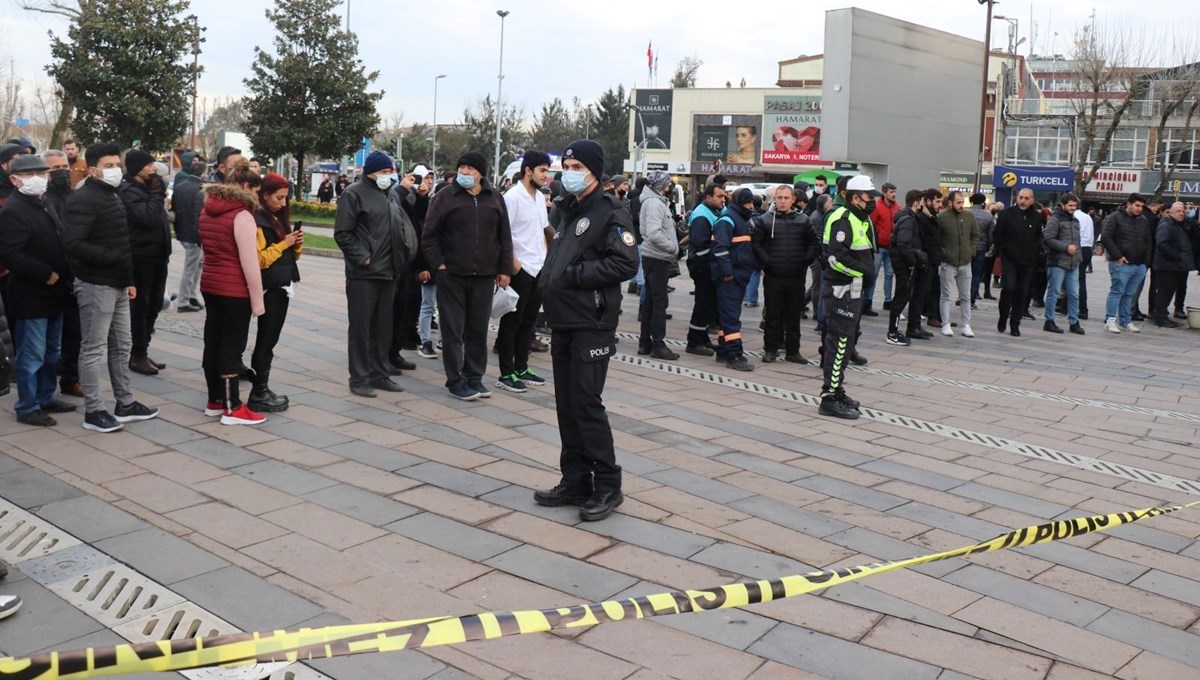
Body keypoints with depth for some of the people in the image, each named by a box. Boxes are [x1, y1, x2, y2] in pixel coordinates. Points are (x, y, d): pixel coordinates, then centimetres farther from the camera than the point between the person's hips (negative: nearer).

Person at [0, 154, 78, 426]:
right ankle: (27, 407, 8)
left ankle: (45, 398, 29)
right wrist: (46, 274, -22)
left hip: (53, 294, 9)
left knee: (51, 353, 17)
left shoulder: (43, 208, 15)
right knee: (32, 356, -2)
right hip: (32, 296, -9)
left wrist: (63, 276, 9)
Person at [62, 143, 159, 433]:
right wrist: (112, 258, -22)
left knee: (121, 346, 15)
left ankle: (125, 404, 24)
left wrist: (128, 279, 16)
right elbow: (73, 244, -25)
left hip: (117, 284, 10)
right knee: (94, 349, -2)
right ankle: (93, 411, 5)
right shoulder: (83, 200, -15)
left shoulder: (113, 197, 15)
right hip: (95, 286, -9)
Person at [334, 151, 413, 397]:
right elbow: (342, 233, -12)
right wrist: (362, 257, -15)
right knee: (360, 327, -1)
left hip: (388, 273, 8)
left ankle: (380, 374, 22)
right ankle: (359, 379, 6)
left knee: (384, 327, 12)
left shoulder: (390, 196, 16)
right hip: (363, 274, -7)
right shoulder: (354, 194, -7)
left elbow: (400, 228, 27)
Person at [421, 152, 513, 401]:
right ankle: (455, 381, 8)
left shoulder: (494, 198, 7)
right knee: (453, 330, 1)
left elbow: (505, 237, 10)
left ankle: (474, 378, 20)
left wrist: (505, 269, 6)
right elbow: (429, 235, -1)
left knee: (478, 330, 9)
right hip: (451, 276, -3)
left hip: (484, 276, 3)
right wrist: (438, 265, -8)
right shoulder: (445, 197, -1)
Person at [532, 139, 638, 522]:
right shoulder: (567, 212, 19)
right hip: (562, 322, 9)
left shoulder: (609, 214, -8)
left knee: (586, 403, -8)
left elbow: (625, 263, -19)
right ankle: (576, 480, 18)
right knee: (566, 404, 10)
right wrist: (548, 280, 8)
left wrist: (574, 274, -18)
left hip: (591, 325, -9)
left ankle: (607, 486, 2)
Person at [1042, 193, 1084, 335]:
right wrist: (1066, 247, -17)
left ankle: (1074, 322, 13)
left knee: (1074, 294, 7)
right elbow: (1048, 239, -17)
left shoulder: (1075, 221, 19)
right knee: (1053, 293, -1)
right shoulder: (1055, 219, -7)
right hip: (1057, 263, -7)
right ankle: (1049, 322, 7)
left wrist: (1079, 258, 16)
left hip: (1073, 264, 7)